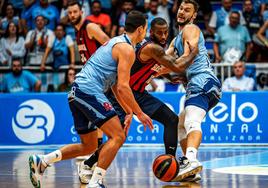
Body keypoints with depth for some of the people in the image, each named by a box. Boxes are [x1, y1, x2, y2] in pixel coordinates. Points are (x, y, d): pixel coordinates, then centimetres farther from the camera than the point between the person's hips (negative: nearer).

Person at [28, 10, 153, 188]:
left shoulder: (115, 42, 25)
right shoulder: (127, 49, -7)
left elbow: (116, 85, 28)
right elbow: (123, 87, -14)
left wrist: (128, 111, 25)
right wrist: (139, 113, -6)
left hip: (77, 92, 10)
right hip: (89, 91, -10)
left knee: (89, 146, 17)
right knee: (118, 136, -12)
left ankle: (41, 161, 11)